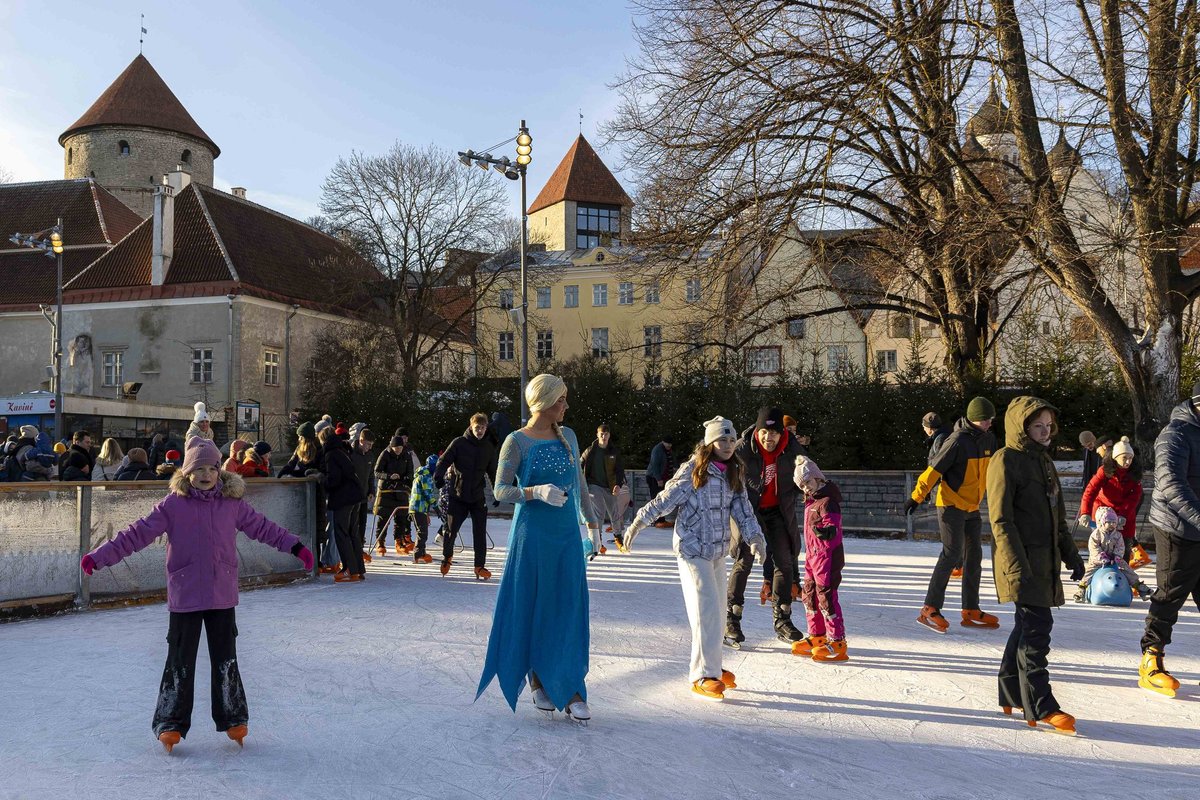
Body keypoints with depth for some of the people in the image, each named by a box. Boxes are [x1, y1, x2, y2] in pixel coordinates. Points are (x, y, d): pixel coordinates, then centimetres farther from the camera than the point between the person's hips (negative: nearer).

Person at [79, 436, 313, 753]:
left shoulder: (232, 503, 1)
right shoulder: (173, 505, -7)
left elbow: (261, 526, 11)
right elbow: (138, 533, -7)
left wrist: (295, 547, 13)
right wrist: (100, 556, -13)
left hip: (222, 596, 2)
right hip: (185, 596, -2)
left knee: (226, 659, 11)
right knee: (180, 661, 5)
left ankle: (233, 718, 23)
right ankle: (171, 722, 18)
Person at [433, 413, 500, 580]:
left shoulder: (488, 447, 6)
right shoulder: (459, 443, -6)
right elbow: (444, 461, -8)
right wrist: (438, 477, -25)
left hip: (478, 497, 2)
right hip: (458, 495, -2)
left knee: (480, 533, -1)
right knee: (451, 530, 4)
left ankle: (480, 566, 8)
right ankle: (447, 557, 30)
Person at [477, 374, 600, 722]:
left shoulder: (568, 437, 9)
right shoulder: (517, 441, -6)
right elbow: (501, 490, -8)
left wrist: (592, 521, 19)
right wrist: (536, 492, -24)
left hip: (567, 534, 4)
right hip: (532, 534, -4)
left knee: (570, 610, 0)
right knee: (533, 608, 4)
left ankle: (572, 692, 3)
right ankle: (537, 682, 20)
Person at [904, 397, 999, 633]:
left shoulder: (988, 439, 6)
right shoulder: (958, 440, -17)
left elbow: (990, 470, 22)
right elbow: (934, 469, -20)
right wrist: (916, 497, -24)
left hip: (972, 507, 8)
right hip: (951, 505, -8)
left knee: (974, 556, 10)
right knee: (952, 554, -13)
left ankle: (971, 611, 19)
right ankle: (930, 609, -10)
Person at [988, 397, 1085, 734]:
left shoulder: (1044, 461, 17)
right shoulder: (1005, 460, -10)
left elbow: (1058, 516, 25)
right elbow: (1001, 519, -16)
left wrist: (1071, 554, 22)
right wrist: (1016, 564, -22)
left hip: (1045, 559, 9)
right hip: (1022, 561, -9)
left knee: (1028, 624, 13)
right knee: (1036, 625, -10)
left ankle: (1012, 694, 24)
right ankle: (1039, 707, -6)